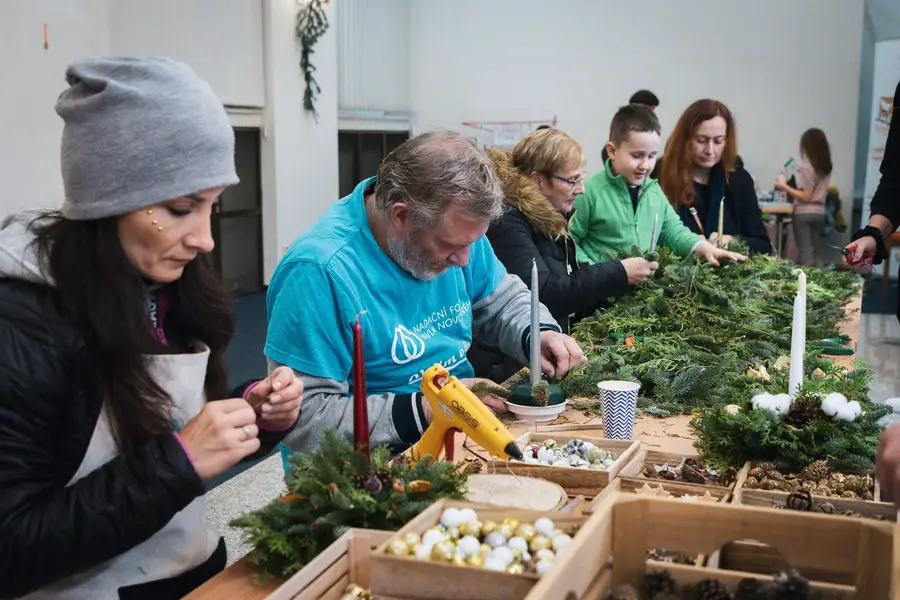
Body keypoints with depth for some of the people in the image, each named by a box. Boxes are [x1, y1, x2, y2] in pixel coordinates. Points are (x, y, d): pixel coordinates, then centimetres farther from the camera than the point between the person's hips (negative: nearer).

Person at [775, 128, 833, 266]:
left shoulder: (806, 167, -14)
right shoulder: (826, 167, 8)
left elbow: (806, 197, -14)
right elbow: (816, 191, 12)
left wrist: (785, 187, -11)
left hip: (804, 213, -7)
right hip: (819, 212, 7)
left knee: (805, 254, -4)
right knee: (816, 254, 11)